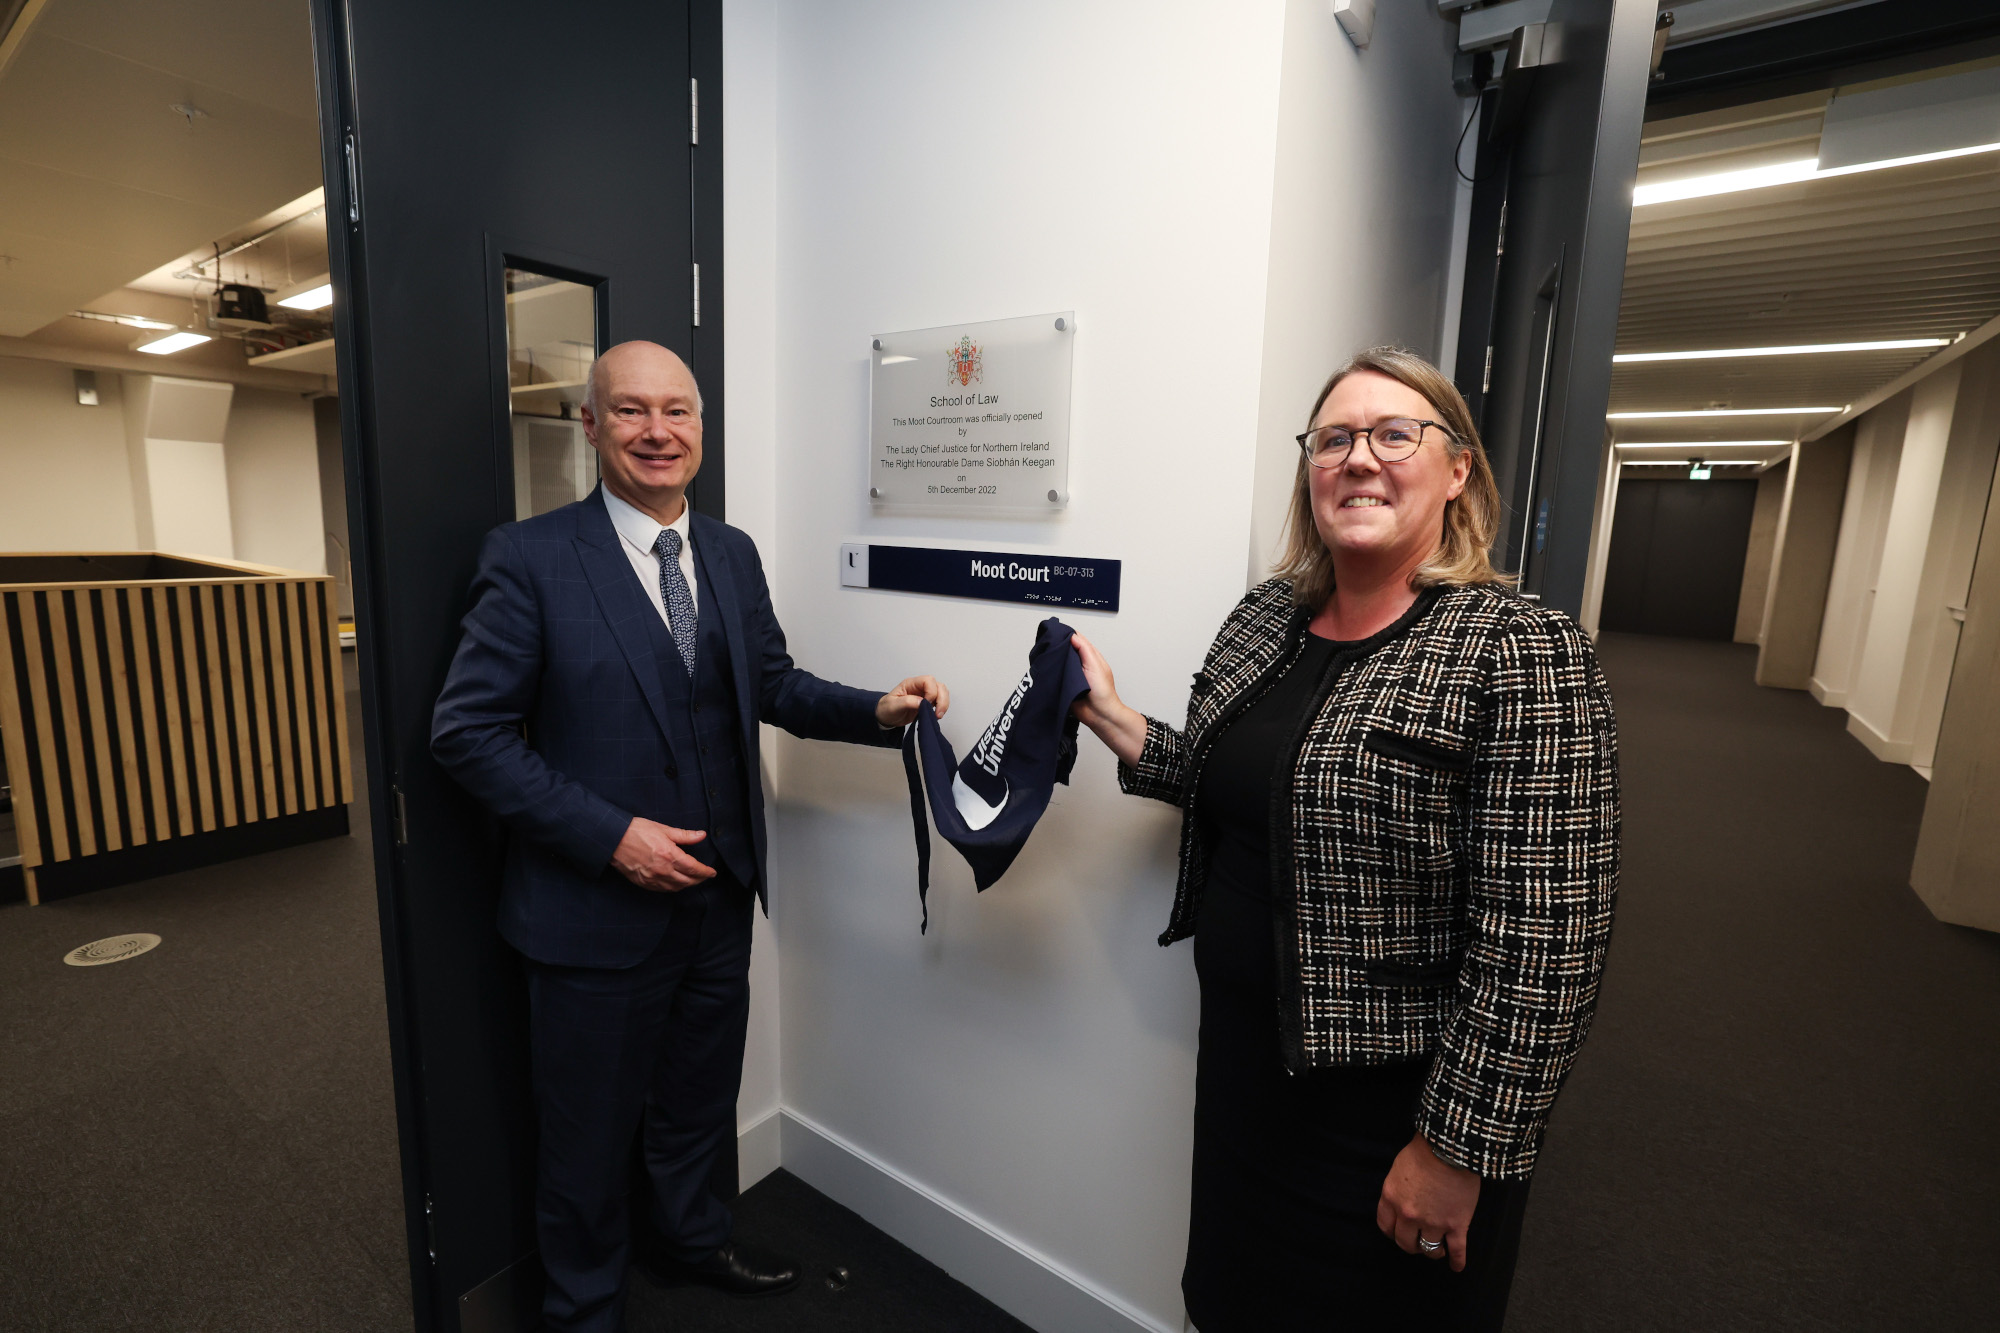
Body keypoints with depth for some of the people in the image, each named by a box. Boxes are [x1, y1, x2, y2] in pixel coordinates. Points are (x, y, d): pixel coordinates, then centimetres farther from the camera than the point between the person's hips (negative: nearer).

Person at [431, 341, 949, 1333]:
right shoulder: (530, 559, -14)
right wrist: (610, 835, -22)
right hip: (596, 907, -5)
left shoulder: (732, 554, 3)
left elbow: (773, 685, 8)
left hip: (719, 894, 5)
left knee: (698, 1101, 26)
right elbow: (468, 732, -14)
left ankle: (693, 1241, 55)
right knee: (591, 1131, 18)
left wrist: (877, 711, -9)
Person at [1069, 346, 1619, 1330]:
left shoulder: (1520, 654, -20)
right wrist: (1115, 721, 0)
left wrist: (1459, 1146, -17)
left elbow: (1542, 937, -21)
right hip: (1243, 1055, 6)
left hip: (1389, 1103, -5)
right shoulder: (1263, 618, 0)